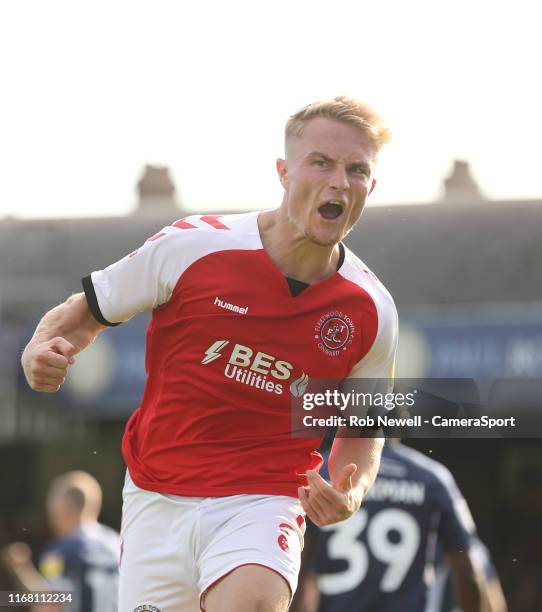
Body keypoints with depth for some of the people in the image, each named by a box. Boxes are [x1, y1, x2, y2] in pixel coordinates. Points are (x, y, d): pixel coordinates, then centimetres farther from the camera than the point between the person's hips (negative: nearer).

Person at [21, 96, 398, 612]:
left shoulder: (371, 311, -3)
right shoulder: (190, 246, -8)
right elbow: (85, 312, 5)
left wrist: (349, 492, -8)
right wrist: (42, 351, -17)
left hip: (262, 502, -1)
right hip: (158, 501, 1)